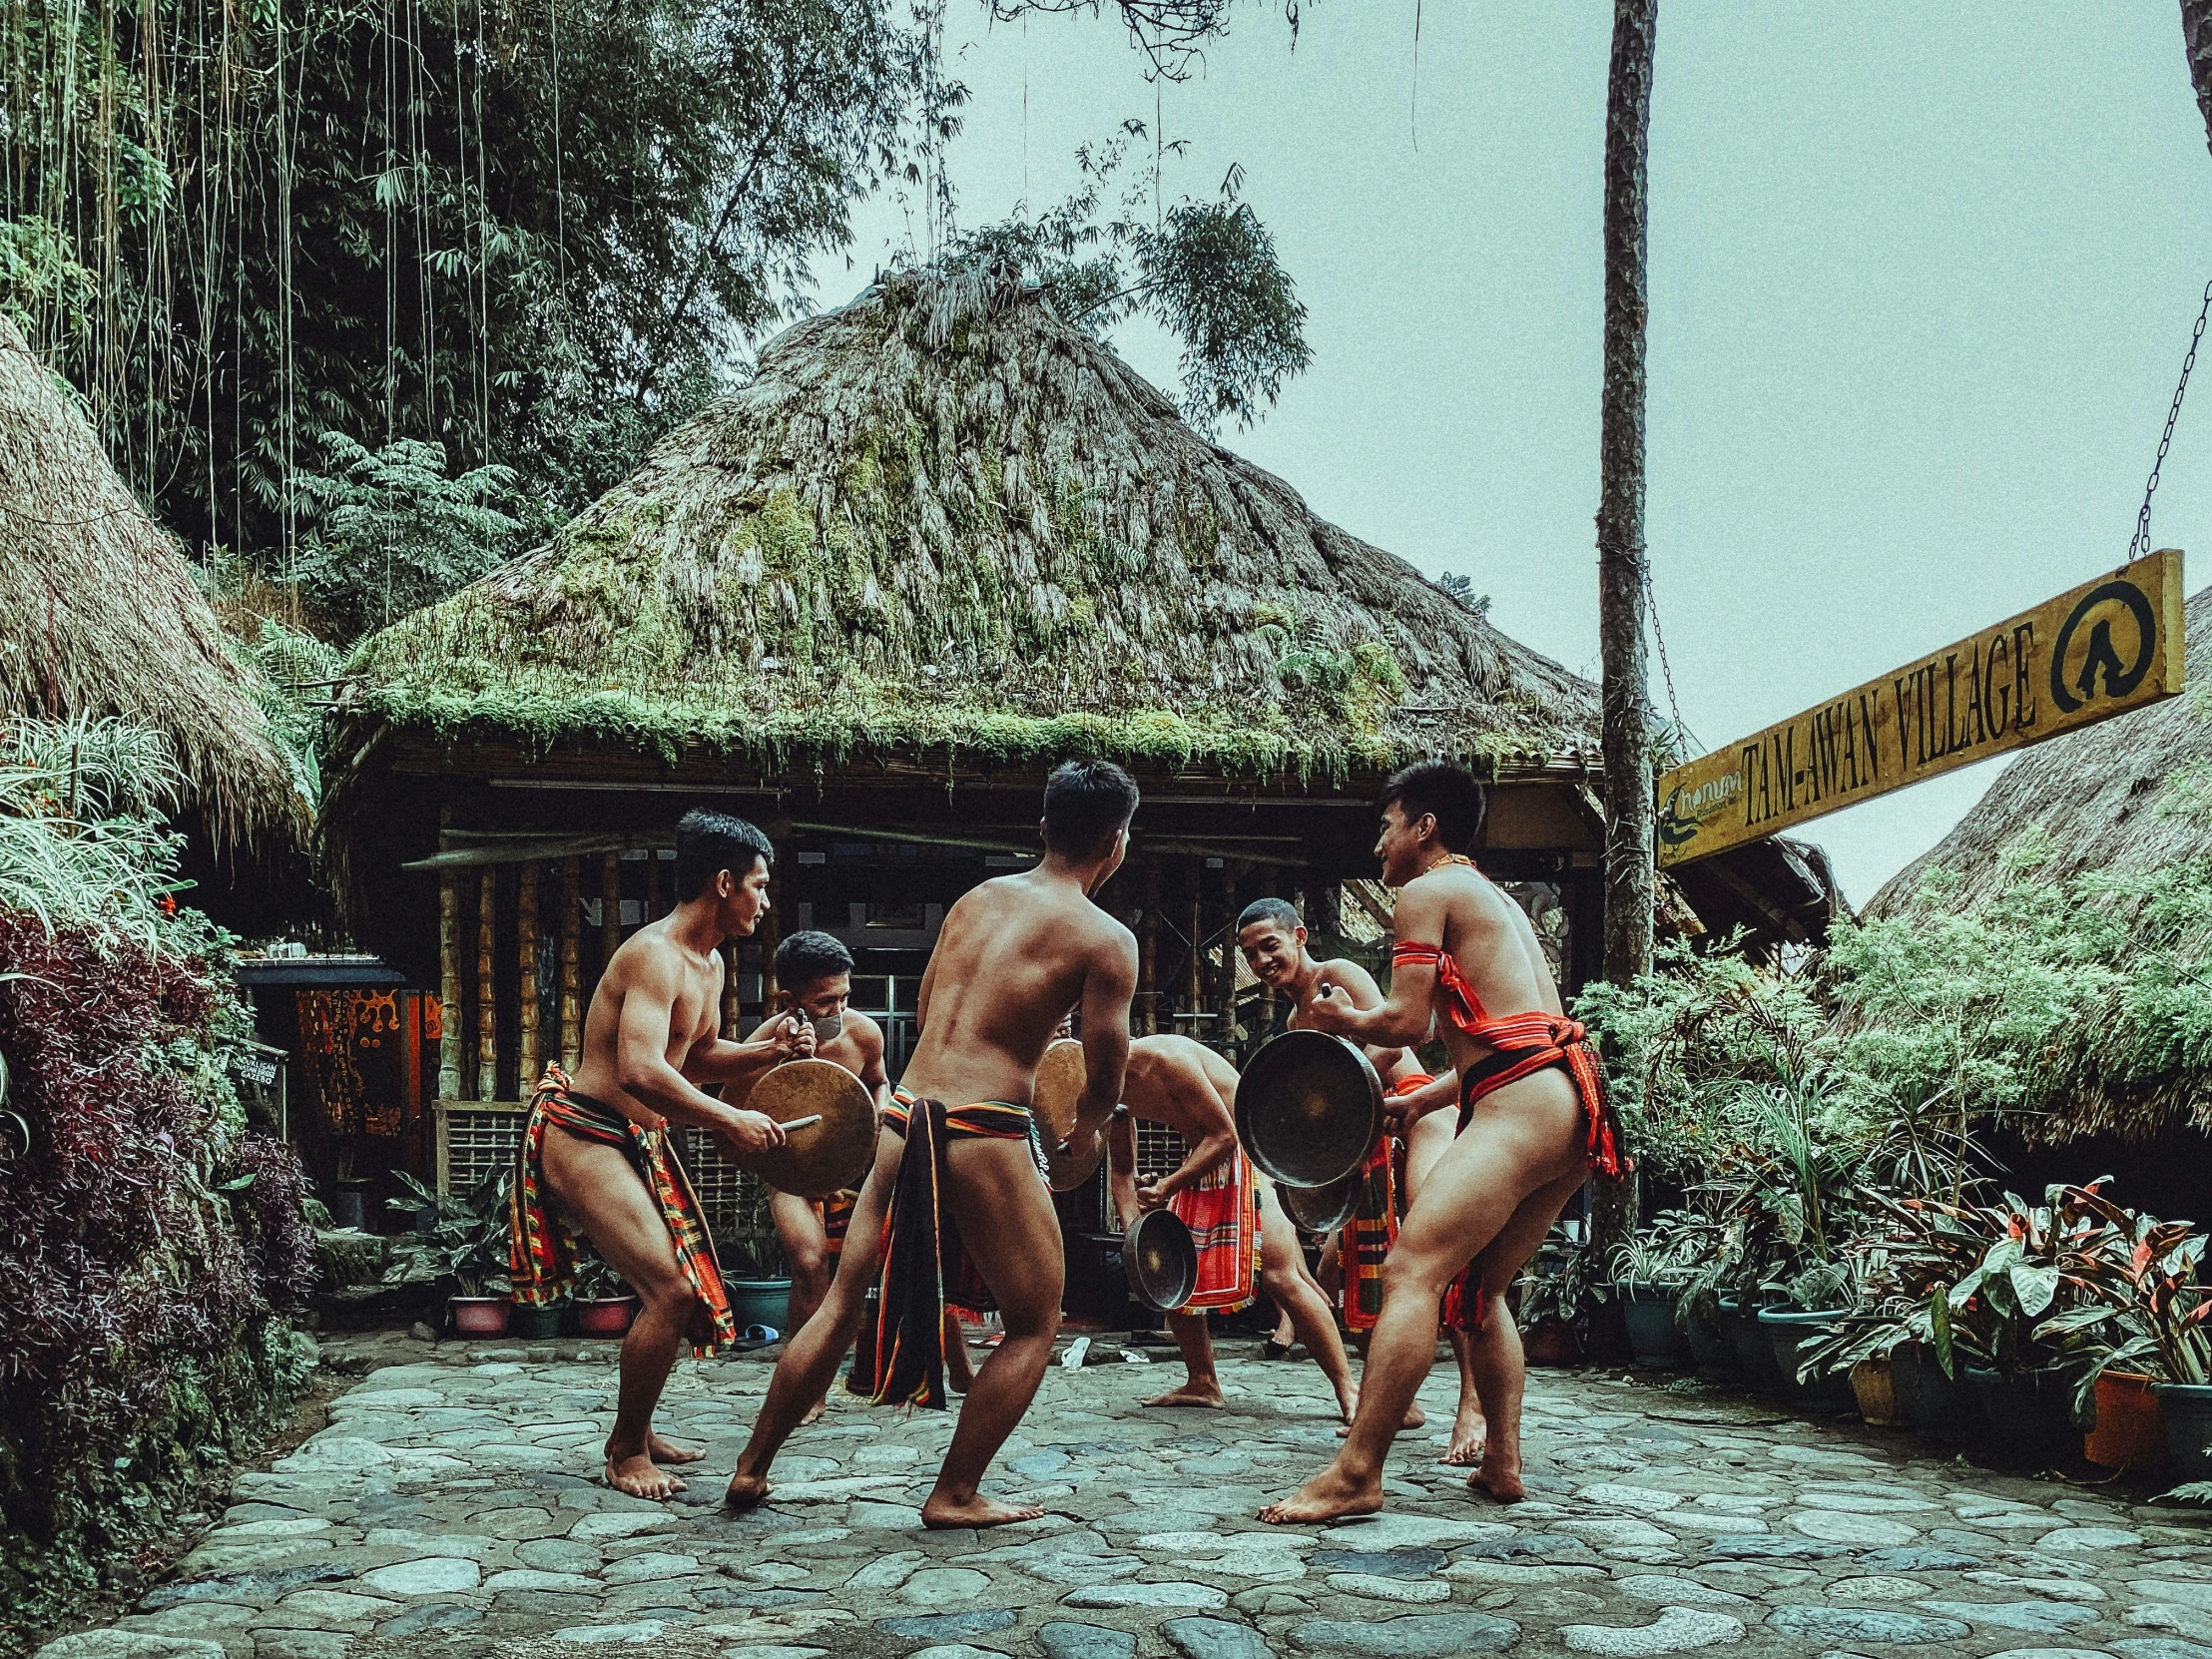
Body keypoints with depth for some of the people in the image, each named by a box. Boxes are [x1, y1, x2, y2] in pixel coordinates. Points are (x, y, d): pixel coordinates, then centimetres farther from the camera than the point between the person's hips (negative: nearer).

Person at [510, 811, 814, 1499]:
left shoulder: (709, 965, 12)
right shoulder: (655, 955, -21)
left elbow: (696, 1060, 21)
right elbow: (640, 1072, -33)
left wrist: (764, 1050, 3)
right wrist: (729, 1119, -29)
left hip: (636, 1140, 11)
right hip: (585, 1137, -11)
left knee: (686, 1287, 14)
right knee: (671, 1292, -17)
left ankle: (634, 1434, 31)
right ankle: (627, 1452, 2)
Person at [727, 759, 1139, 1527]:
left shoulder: (975, 900, 15)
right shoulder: (1104, 939, -3)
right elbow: (1105, 1085, -3)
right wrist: (1079, 1127, 18)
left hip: (903, 1115, 6)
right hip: (986, 1132, -6)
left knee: (843, 1305, 17)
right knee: (1034, 1324, 12)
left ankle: (751, 1468, 24)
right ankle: (954, 1494, 12)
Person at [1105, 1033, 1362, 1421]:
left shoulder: (1165, 1061, -27)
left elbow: (1223, 1135, -23)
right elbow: (1121, 1170, 12)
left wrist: (1167, 1186, -26)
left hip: (1252, 1152, -9)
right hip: (1204, 1158, 9)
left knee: (1280, 1276, -18)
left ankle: (1348, 1393, -16)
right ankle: (1202, 1383, 19)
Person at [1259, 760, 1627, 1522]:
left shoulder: (1428, 889, 2)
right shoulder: (1497, 900, 30)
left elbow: (1407, 1021, -5)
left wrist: (1344, 1019, 15)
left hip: (1523, 1102, -10)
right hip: (1574, 1111, 10)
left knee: (1412, 1270, -15)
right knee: (1482, 1286, 18)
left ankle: (1355, 1474, -21)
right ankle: (1503, 1464, 14)